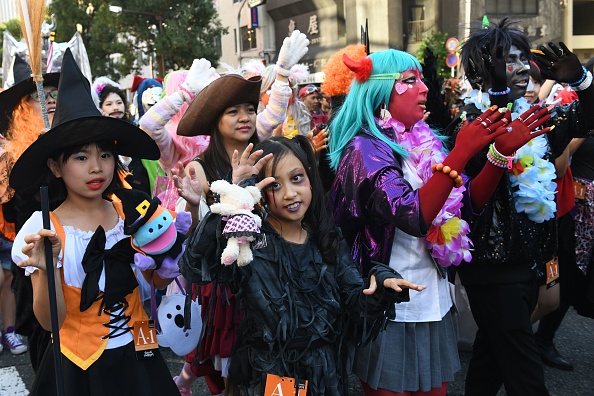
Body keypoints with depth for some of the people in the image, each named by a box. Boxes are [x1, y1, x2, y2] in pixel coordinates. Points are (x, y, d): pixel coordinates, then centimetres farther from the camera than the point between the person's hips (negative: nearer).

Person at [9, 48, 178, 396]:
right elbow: (50, 321, -14)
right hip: (79, 367, -3)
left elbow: (160, 281, -1)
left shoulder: (131, 212, -4)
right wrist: (44, 271, -33)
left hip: (138, 357, 3)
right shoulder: (43, 227, -13)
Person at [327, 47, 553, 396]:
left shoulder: (422, 141, 6)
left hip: (435, 299, 7)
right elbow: (413, 218, -28)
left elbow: (471, 202, 5)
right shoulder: (364, 150, -15)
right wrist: (461, 153, -31)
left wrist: (502, 152, -10)